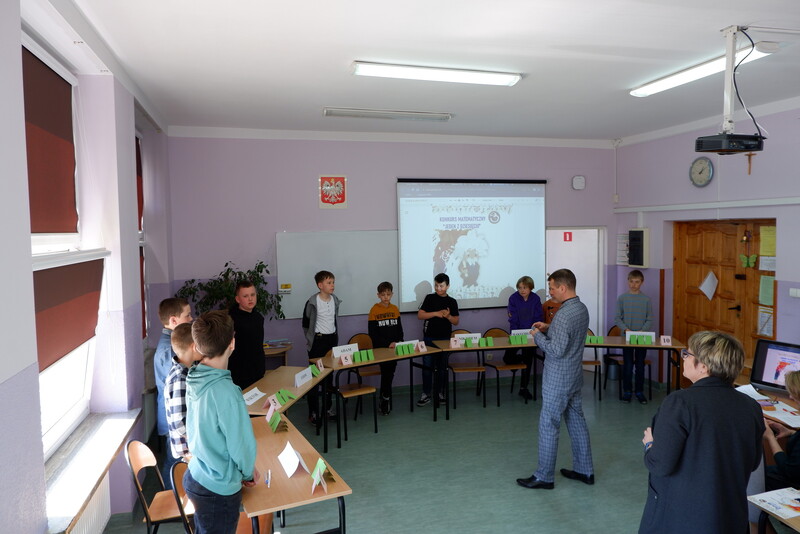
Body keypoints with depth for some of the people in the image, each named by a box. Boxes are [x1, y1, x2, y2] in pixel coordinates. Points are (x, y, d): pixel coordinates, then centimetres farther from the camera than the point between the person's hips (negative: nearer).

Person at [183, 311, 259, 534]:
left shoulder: (195, 380, -6)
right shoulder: (225, 392, -31)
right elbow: (243, 446, -22)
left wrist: (239, 472, 12)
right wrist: (248, 473, 0)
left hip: (195, 477, 7)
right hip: (218, 490, -7)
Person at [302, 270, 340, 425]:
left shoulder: (335, 300, 6)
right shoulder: (313, 302, -13)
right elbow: (306, 323, -4)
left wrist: (335, 336, 15)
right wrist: (311, 340, -2)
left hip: (332, 339, 6)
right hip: (318, 342, -6)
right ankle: (313, 413, 4)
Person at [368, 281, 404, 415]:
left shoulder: (395, 309, 6)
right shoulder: (374, 310, -8)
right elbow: (372, 333, -9)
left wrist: (399, 342, -3)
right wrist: (388, 344, -15)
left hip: (394, 348, 4)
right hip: (380, 348, -4)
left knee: (390, 372, 9)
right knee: (386, 372, -7)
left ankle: (384, 398, 26)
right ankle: (386, 399, 11)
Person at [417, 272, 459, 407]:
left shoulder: (452, 302, 6)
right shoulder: (429, 298, 1)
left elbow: (456, 321, 7)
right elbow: (420, 315, -5)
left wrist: (448, 316, -13)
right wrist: (436, 313, -15)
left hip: (445, 338, 2)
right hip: (429, 338, -2)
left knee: (442, 367, 9)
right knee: (427, 366, 0)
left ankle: (440, 393, 21)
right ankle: (426, 394, 6)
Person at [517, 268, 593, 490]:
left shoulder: (564, 314, -25)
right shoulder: (582, 309, 6)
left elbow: (557, 350, -26)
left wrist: (538, 336, -13)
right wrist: (548, 328, 8)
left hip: (558, 380, -9)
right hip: (574, 376, 9)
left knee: (548, 426, 1)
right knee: (576, 421, 17)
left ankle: (544, 477, 11)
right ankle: (584, 470, 28)